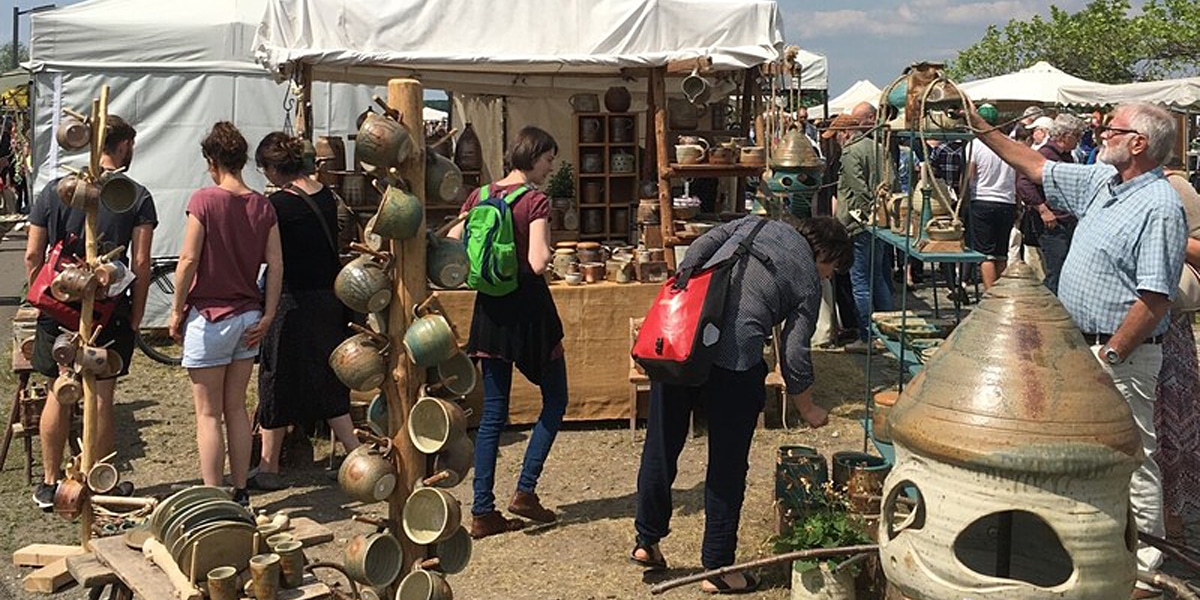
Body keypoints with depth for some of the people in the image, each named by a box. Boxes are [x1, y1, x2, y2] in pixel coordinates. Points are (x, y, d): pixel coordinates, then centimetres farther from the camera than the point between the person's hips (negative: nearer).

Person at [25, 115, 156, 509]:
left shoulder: (54, 192, 2)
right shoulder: (137, 197, -5)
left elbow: (32, 256, 1)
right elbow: (141, 263, -8)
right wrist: (136, 314, 1)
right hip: (110, 311, -2)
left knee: (58, 395, 11)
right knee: (102, 398, 6)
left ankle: (50, 484, 19)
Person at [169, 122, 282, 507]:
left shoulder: (204, 200, -12)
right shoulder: (262, 206, 3)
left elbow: (189, 260, -13)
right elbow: (275, 265, 0)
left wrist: (177, 310, -3)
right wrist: (267, 317, 4)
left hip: (209, 317, -5)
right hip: (248, 317, 5)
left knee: (209, 414, 3)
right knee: (236, 409, 14)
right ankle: (240, 494, 19)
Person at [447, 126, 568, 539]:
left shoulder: (479, 196, 6)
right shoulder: (535, 200, -12)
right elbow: (538, 263, -22)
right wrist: (548, 251, -1)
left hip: (491, 307, 6)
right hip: (528, 306, -6)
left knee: (492, 413, 9)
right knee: (555, 400, 12)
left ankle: (482, 512, 9)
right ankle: (525, 491, 6)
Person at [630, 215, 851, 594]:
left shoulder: (756, 224, 20)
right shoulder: (808, 283, 9)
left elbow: (698, 250, 9)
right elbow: (795, 356, 6)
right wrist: (808, 411, 19)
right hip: (733, 359, -5)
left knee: (661, 447, 16)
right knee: (727, 468, 9)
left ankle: (647, 541, 30)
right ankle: (718, 569, 19)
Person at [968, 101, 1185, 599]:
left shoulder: (1159, 206, -20)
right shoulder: (1103, 182, 8)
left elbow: (1155, 297, -24)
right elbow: (1036, 167, 18)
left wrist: (1111, 355, -21)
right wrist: (980, 128, 15)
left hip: (1122, 354, -9)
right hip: (1082, 344, 10)